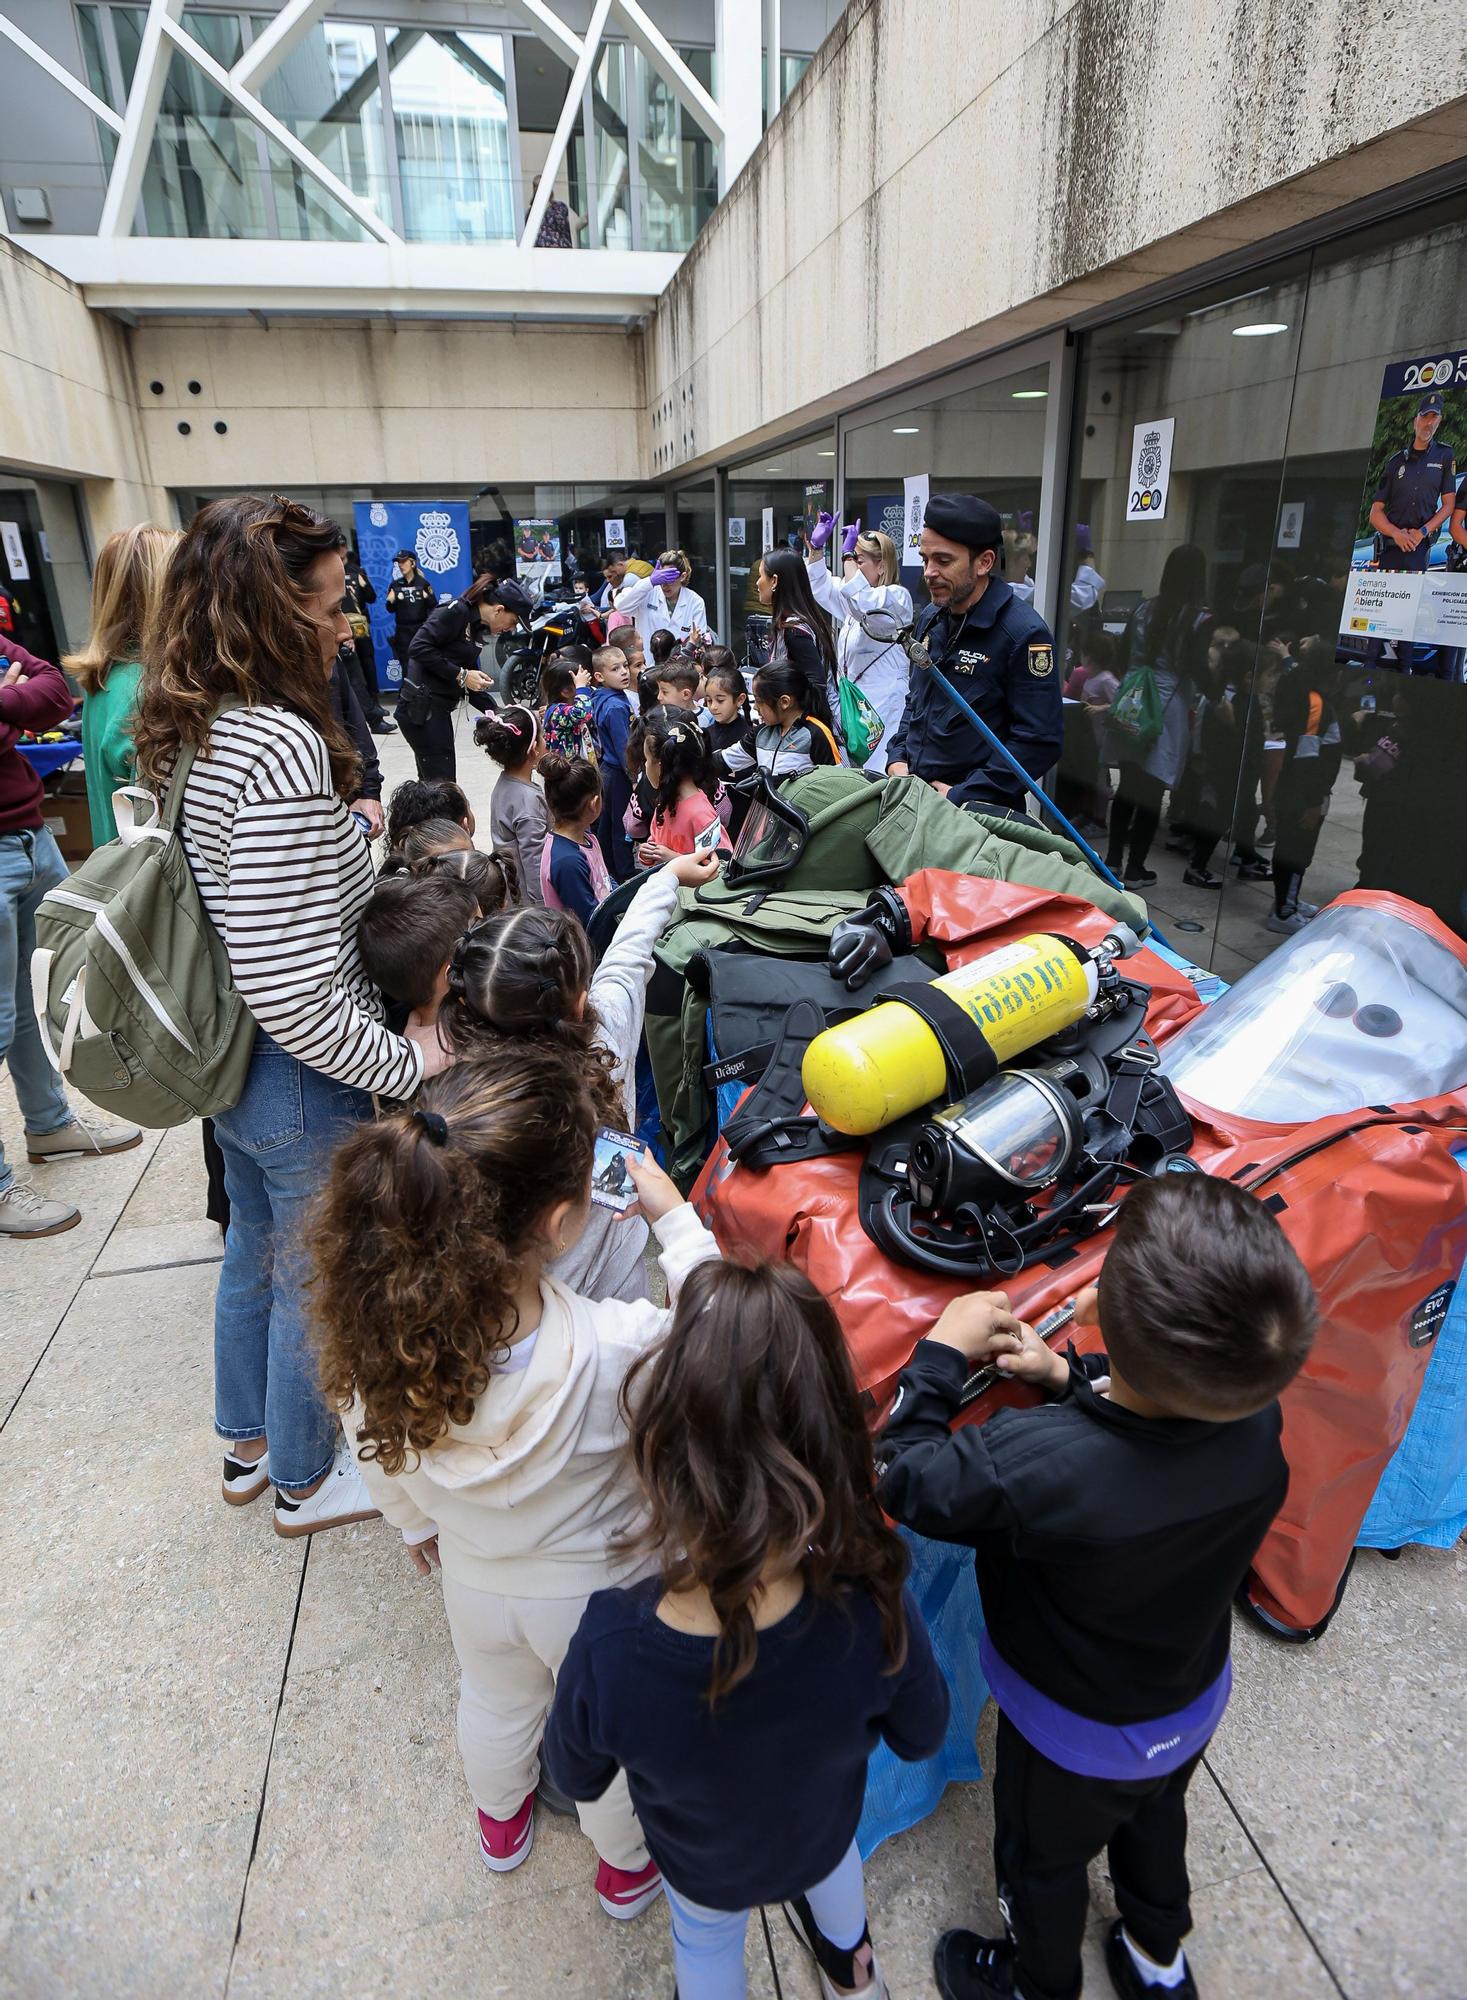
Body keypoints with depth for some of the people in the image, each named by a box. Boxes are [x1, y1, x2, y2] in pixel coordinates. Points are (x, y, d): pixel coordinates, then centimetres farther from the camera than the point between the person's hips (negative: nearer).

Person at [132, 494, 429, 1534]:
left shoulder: (187, 731, 0)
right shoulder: (282, 748, -29)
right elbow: (295, 1000, -31)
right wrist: (415, 1065, -20)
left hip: (225, 1061, 9)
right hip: (299, 1079, -9)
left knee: (255, 1247, 28)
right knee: (314, 1278, 14)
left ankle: (247, 1443, 51)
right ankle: (306, 1477, 40)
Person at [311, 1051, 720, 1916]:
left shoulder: (387, 1333, -32)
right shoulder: (615, 1349, -44)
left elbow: (381, 1455, -10)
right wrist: (676, 1215, -15)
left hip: (473, 1578, 3)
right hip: (593, 1591, -3)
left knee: (495, 1702, 35)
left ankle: (501, 1823, 67)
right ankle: (628, 1866, 59)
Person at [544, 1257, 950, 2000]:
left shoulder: (606, 1652, -45)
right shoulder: (874, 1611, -42)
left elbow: (577, 1778, -20)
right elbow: (920, 1736, -18)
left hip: (703, 1862, -1)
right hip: (823, 1832, 2)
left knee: (706, 1938, 35)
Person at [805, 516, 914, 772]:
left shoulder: (898, 597, -10)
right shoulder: (854, 596, 18)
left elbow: (864, 604, -28)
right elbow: (818, 584, 25)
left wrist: (848, 554, -23)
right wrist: (817, 546, 9)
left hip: (882, 706, -9)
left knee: (874, 773, -10)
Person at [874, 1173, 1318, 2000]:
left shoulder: (1035, 1466, -47)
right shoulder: (1257, 1418, -30)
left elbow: (905, 1479, -30)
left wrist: (943, 1353, -22)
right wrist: (1068, 1376, -16)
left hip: (1075, 1735, -4)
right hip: (1192, 1706, 5)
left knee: (1045, 1862, 29)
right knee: (1155, 1818, 37)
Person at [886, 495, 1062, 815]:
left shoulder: (1023, 633, -15)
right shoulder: (930, 620, 8)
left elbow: (1040, 741, -19)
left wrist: (960, 797, -19)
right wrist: (897, 759, 5)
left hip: (978, 810, -7)